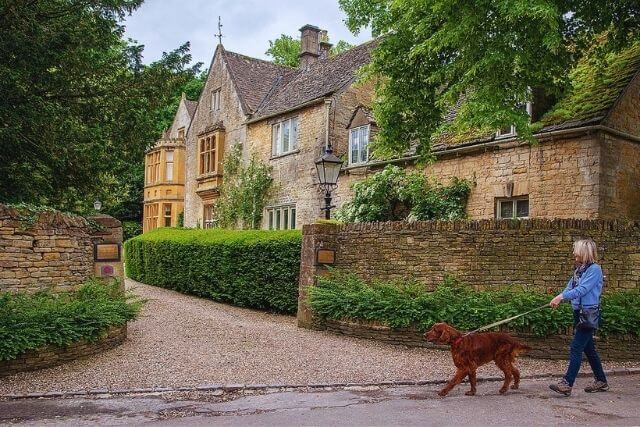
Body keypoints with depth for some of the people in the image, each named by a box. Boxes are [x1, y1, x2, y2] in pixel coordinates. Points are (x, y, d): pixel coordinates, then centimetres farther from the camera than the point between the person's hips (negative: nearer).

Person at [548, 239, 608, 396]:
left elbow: (582, 290, -21)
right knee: (588, 348, 15)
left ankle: (567, 384, -12)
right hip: (579, 312, 9)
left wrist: (562, 296, -27)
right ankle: (601, 381, 28)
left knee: (576, 348, -11)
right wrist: (558, 299, -7)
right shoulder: (579, 270, 13)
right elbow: (569, 288, 10)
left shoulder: (594, 269, -12)